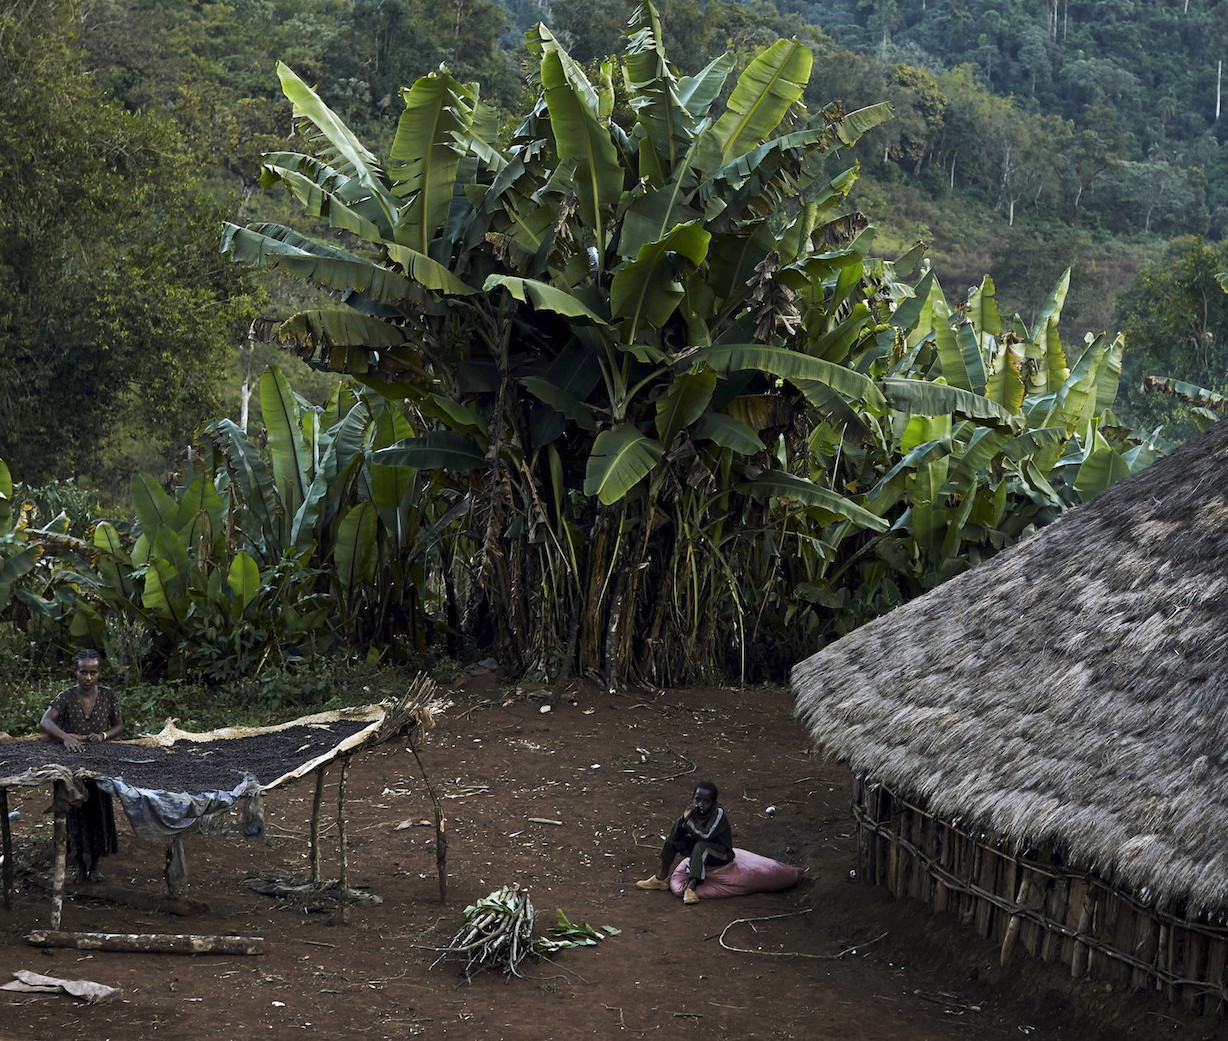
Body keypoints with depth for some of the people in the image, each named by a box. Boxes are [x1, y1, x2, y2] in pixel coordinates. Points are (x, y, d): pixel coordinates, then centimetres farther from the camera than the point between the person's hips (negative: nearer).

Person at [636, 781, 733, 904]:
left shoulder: (718, 812, -23)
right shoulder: (693, 811, -5)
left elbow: (706, 835, -35)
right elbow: (674, 835, -8)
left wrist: (688, 822, -32)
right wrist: (684, 818, -25)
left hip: (722, 853, -7)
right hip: (699, 852, 7)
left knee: (700, 846, -36)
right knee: (671, 839, -1)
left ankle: (690, 887, -44)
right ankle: (661, 878, 6)